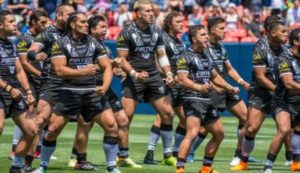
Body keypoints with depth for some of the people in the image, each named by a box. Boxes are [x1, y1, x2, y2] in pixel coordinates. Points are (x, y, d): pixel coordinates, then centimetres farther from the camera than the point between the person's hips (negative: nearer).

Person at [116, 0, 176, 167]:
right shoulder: (127, 32, -8)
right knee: (126, 116, -12)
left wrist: (169, 73, 2)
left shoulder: (156, 31, 8)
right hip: (134, 77, -5)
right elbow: (122, 59, -7)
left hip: (153, 76, 5)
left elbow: (162, 55, 16)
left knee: (167, 112, 0)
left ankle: (168, 155, 10)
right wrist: (136, 74, -20)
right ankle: (122, 156, -1)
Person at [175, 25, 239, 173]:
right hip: (193, 99, -9)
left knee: (219, 133, 16)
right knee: (192, 133, -24)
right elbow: (182, 79, -19)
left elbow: (215, 76, 31)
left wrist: (230, 88, 21)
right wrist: (199, 87, -33)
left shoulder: (206, 57, 19)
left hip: (207, 101, 9)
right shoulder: (186, 57, -7)